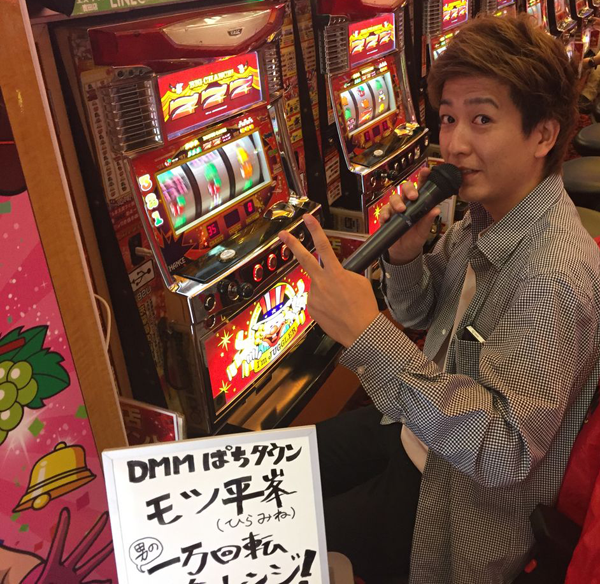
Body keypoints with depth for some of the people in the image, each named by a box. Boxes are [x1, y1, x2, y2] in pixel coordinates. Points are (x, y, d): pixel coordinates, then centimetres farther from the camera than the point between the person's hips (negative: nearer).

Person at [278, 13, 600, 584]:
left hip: (466, 497, -7)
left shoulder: (552, 274, -33)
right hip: (423, 424, 7)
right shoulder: (483, 214, -7)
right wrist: (403, 255, -18)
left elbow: (503, 451, -36)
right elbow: (420, 313, 5)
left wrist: (371, 339, -43)